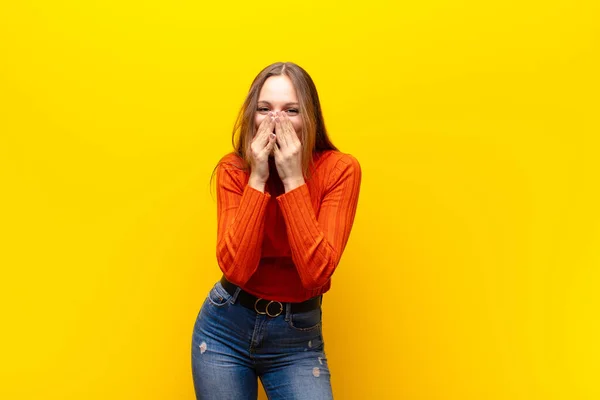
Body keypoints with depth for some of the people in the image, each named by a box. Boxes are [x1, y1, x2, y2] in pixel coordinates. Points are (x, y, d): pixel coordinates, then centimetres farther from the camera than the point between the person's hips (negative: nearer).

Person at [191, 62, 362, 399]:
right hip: (226, 327, 2)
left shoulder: (339, 169, -14)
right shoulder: (234, 169, -9)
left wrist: (293, 180, -25)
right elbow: (236, 268, -19)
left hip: (299, 336, -1)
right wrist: (257, 179, -23)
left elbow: (316, 271, -23)